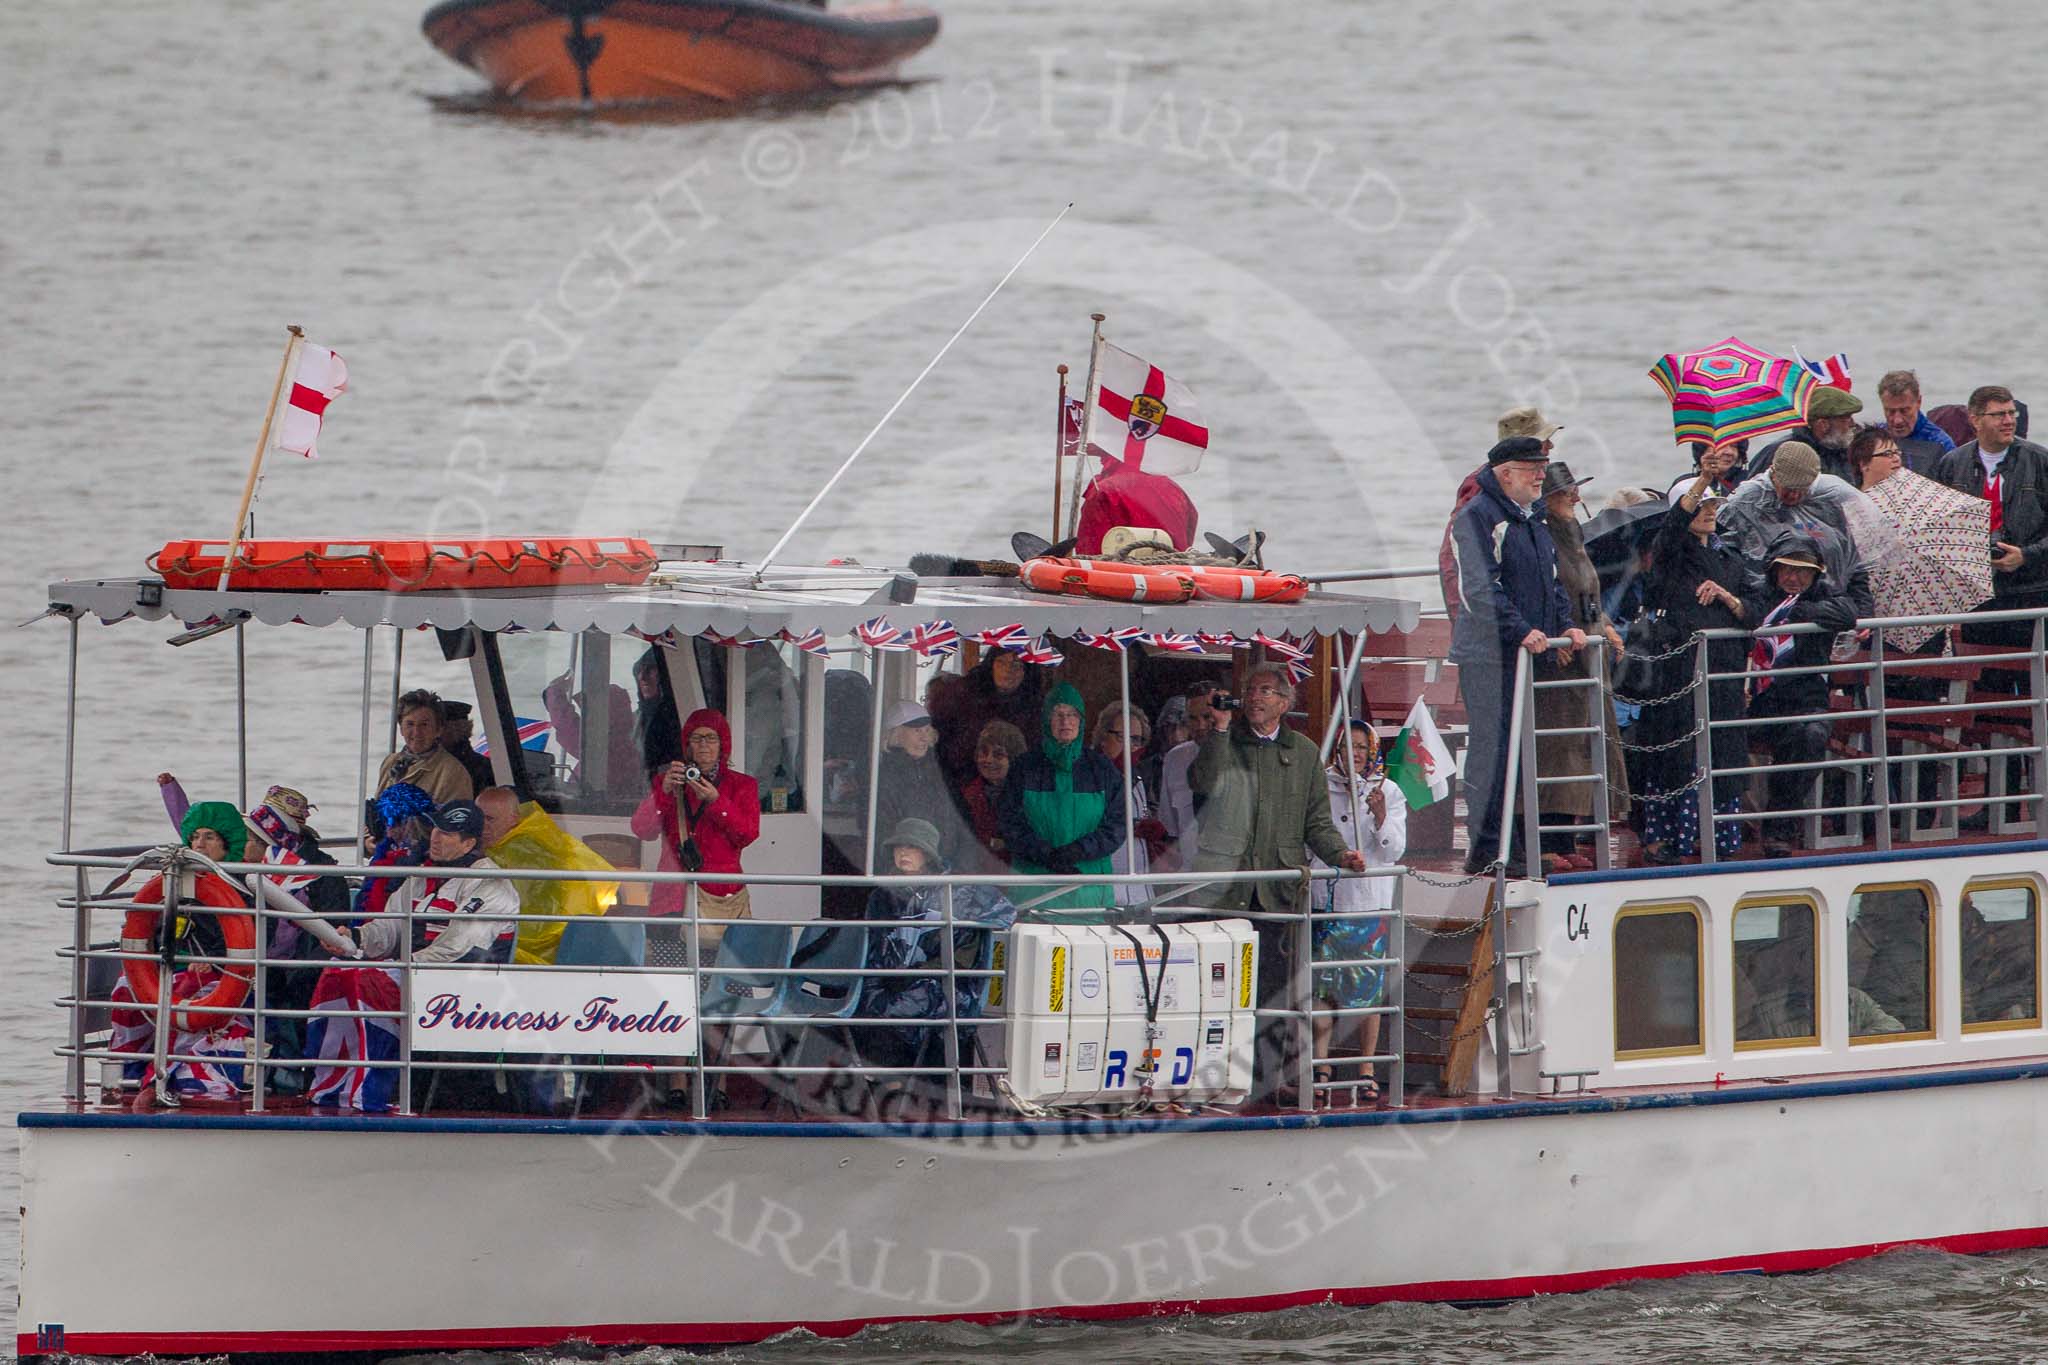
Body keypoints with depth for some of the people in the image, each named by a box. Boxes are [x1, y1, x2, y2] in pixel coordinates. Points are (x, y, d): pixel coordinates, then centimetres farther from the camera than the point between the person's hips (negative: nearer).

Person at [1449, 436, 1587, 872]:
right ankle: (1486, 848, -7)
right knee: (1491, 750, -9)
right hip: (1488, 654, -9)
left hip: (1532, 652, 9)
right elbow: (1482, 587, -18)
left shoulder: (1535, 521, 19)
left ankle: (1510, 842, 14)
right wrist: (1521, 631, -25)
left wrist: (1564, 625, 7)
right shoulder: (1478, 517, -10)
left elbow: (1551, 580, 24)